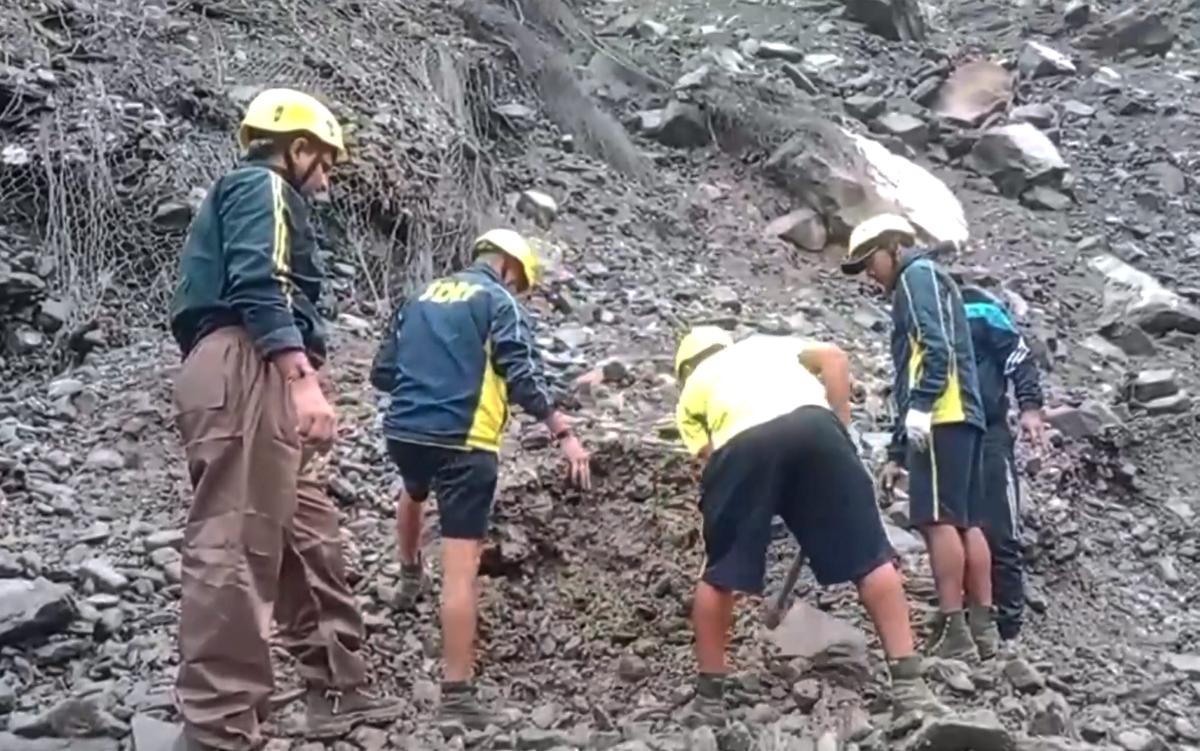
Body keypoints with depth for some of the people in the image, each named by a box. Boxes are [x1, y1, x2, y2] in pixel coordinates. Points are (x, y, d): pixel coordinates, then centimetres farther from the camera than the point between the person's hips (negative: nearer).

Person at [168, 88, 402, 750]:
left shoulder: (239, 195, 33)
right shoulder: (263, 186, 2)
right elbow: (259, 286, -16)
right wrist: (303, 379, -24)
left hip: (254, 379, 11)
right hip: (246, 370, -11)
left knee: (308, 537, 13)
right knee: (238, 544, -15)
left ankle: (338, 691, 20)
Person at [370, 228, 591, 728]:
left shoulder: (423, 297, 17)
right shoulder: (498, 300, 0)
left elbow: (381, 374, 20)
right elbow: (523, 375, -13)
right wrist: (563, 433, -12)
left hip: (403, 432, 6)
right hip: (461, 441, -6)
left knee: (414, 493, 41)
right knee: (461, 567, -6)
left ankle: (409, 574, 61)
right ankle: (457, 693, -7)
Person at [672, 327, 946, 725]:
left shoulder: (691, 392, 34)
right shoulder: (767, 344, 39)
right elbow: (834, 358, 20)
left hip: (741, 442, -1)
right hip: (811, 422, 1)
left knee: (720, 575, 15)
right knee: (872, 558, 9)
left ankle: (709, 697, 23)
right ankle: (908, 684, 6)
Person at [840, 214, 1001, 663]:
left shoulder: (919, 274, 3)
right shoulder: (915, 286, 31)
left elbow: (938, 346, -14)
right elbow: (907, 379, 28)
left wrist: (920, 407, -23)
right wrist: (896, 453, 26)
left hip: (942, 417, -10)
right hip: (960, 417, 10)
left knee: (939, 520, -13)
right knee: (966, 522, 6)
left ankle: (953, 633, -15)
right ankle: (984, 628, 7)